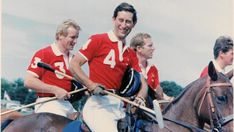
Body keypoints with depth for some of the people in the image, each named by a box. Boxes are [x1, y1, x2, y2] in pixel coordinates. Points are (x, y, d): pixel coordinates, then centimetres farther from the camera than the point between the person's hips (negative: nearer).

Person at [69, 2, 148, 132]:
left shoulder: (131, 54, 17)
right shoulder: (98, 40, 1)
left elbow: (142, 83, 15)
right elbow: (74, 65, -3)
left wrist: (139, 98, -7)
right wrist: (91, 86, -16)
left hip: (119, 104, 7)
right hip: (98, 103, -7)